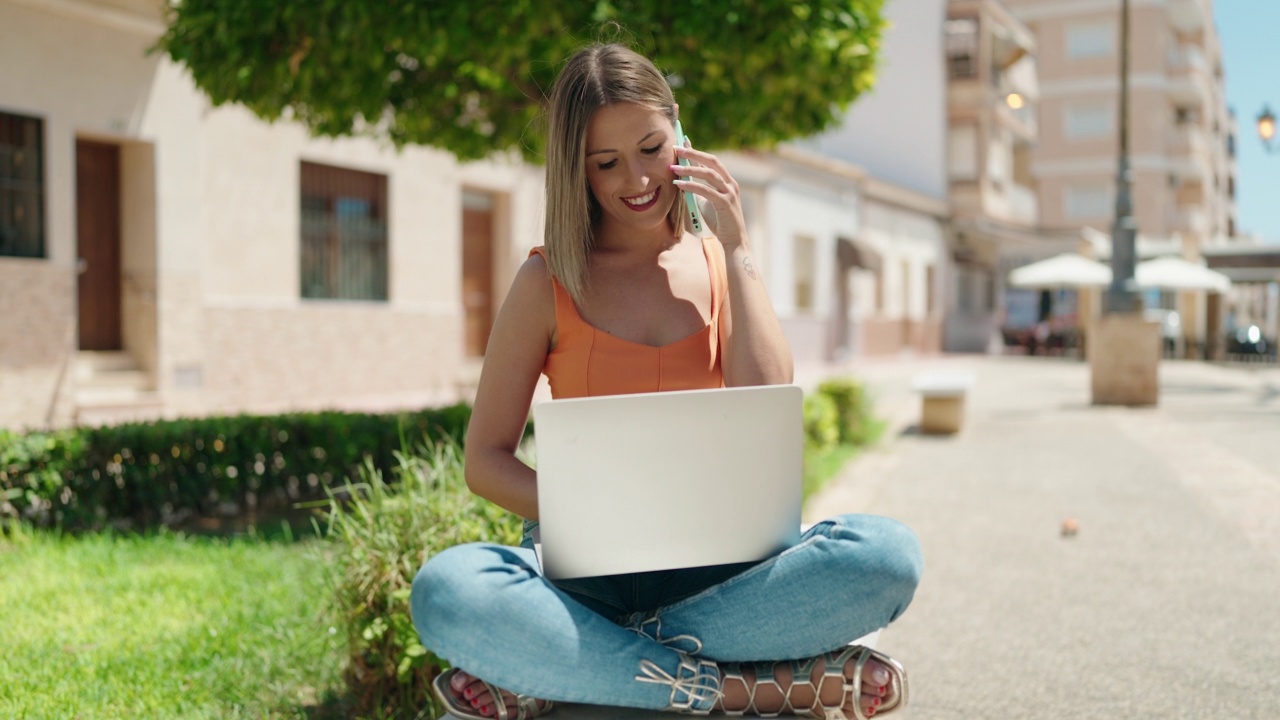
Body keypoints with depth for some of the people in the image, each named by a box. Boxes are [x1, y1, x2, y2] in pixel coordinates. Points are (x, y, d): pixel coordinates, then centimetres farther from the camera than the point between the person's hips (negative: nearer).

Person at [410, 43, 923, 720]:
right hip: (588, 569, -1)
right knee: (445, 592, -34)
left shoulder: (721, 263, 9)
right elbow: (485, 460, 1)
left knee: (888, 554, -28)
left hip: (717, 561, 2)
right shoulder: (549, 281, 3)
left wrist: (738, 246, -3)